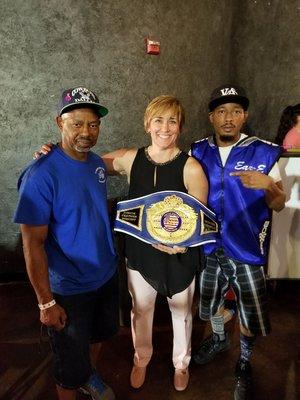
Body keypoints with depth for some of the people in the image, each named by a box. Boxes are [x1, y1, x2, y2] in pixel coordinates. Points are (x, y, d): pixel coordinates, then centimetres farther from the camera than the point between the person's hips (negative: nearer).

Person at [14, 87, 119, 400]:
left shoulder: (97, 163, -3)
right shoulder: (41, 175, -25)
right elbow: (33, 244, -21)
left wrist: (110, 259, 11)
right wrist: (46, 302, -18)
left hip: (107, 276, 7)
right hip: (69, 289, -7)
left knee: (99, 334, 30)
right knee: (71, 364, 14)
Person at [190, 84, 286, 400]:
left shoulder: (263, 153, -9)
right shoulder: (198, 152, -1)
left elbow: (279, 205, -6)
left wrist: (267, 184, -26)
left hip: (247, 250, -2)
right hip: (208, 247, 3)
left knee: (251, 317, 10)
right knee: (209, 302, 22)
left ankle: (244, 363, 42)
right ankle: (218, 339, 55)